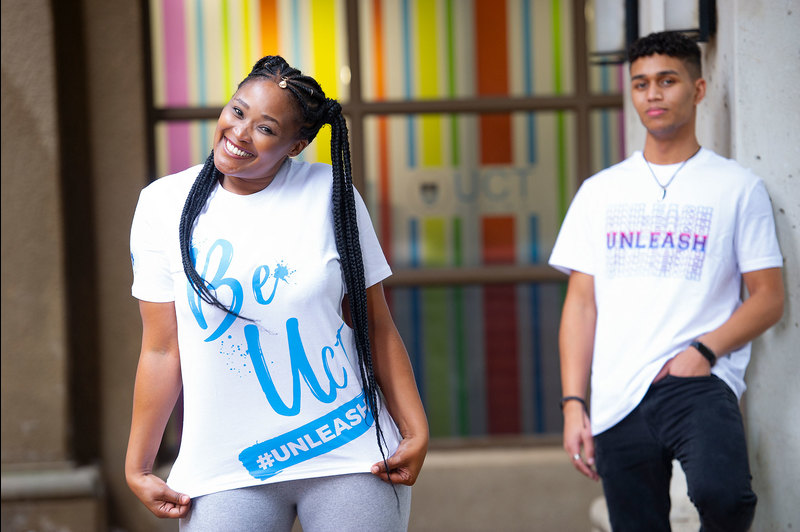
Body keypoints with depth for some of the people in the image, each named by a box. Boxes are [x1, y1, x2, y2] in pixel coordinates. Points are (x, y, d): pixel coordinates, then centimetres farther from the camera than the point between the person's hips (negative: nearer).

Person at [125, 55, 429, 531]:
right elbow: (162, 350, 3)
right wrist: (137, 468, 3)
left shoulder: (330, 194, -1)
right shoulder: (164, 204, 1)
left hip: (349, 460, 0)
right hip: (228, 474, 1)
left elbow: (376, 327, 2)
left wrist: (416, 432, -4)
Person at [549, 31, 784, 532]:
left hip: (700, 383, -4)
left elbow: (769, 297, 4)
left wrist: (705, 350, -12)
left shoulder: (738, 186, 8)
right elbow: (581, 304, 13)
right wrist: (573, 404, 3)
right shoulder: (600, 191, 16)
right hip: (616, 403, 4)